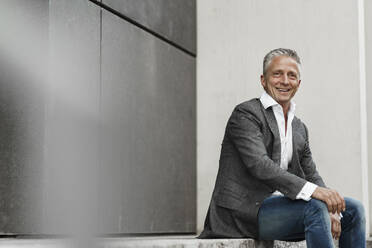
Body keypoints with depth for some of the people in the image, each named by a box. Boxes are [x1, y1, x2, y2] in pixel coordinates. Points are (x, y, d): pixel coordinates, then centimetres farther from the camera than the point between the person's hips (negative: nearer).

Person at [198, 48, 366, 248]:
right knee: (314, 207, -28)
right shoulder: (245, 114, -8)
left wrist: (330, 209, -7)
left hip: (280, 205, 8)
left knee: (353, 209, 2)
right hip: (243, 212, -8)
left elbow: (311, 176, 15)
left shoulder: (299, 128, 18)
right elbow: (259, 165, -22)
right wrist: (313, 190, -33)